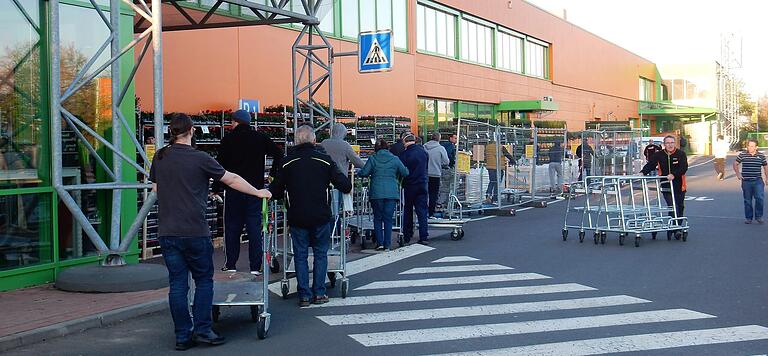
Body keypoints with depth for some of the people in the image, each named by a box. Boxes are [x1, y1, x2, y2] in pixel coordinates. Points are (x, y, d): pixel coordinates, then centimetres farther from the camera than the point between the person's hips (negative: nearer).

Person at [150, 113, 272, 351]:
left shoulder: (159, 158, 6)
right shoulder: (199, 158, -7)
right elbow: (231, 180, 1)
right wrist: (258, 192, 14)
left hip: (167, 231, 4)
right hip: (194, 231, -4)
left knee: (177, 284, 7)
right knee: (203, 281, 9)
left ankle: (183, 336, 9)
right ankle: (202, 330, 5)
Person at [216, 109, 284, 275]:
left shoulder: (228, 139, -2)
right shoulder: (260, 138, 4)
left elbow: (221, 166, -3)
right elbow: (278, 153, 0)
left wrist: (216, 189, 5)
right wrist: (273, 174, 7)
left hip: (234, 190, -2)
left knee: (232, 227, 8)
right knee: (254, 227, 3)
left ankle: (230, 265, 11)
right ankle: (255, 267, 1)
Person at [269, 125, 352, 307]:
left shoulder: (287, 162, -2)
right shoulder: (324, 160, -4)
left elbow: (275, 191, 2)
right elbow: (345, 186, -5)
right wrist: (347, 188, 18)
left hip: (297, 217, 1)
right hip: (321, 217, 0)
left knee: (300, 255, 8)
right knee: (320, 254, 12)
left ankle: (304, 295, 7)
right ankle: (319, 293, 11)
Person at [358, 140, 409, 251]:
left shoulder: (372, 159, 1)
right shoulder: (394, 159, 3)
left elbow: (363, 173, -3)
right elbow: (405, 173, 4)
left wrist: (372, 174, 18)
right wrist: (398, 178, 24)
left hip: (377, 193, -1)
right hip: (392, 193, 1)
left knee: (378, 218, 10)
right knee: (388, 219, 5)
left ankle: (380, 243, 4)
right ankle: (387, 245, 5)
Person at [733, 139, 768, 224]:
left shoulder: (761, 155, 4)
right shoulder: (742, 154, 0)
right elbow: (735, 164, 9)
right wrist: (738, 173, -3)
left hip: (758, 181, 0)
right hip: (746, 181, 0)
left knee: (759, 198, -14)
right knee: (747, 200, 7)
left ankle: (758, 216, 1)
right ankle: (748, 218, 18)